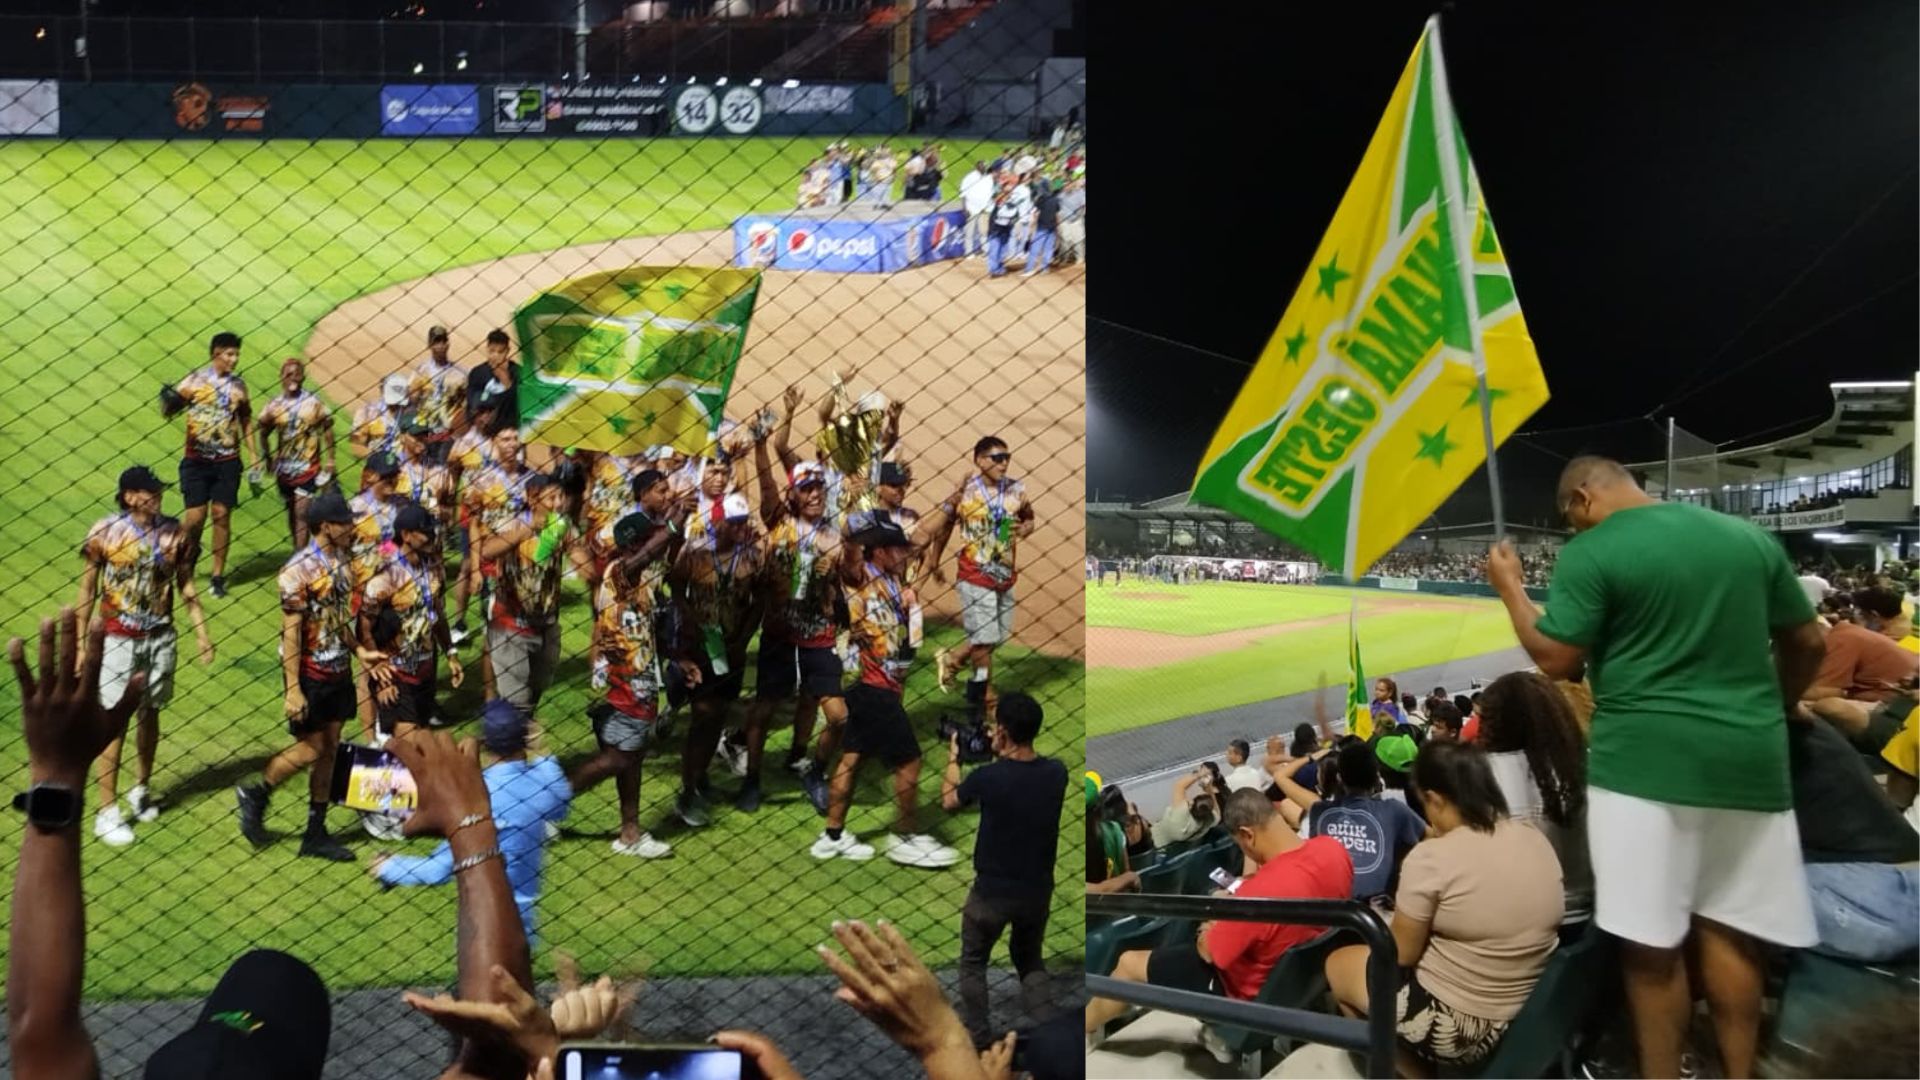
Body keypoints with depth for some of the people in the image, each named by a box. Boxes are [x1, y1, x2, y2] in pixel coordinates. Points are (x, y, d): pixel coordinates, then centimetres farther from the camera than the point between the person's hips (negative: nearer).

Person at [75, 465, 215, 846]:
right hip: (118, 639, -3)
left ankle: (140, 788, 33)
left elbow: (187, 587, 6)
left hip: (160, 637, 3)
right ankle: (107, 811, 7)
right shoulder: (104, 534, -11)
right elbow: (87, 591, -4)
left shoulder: (175, 532, -3)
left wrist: (202, 633, 2)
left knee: (150, 714, 15)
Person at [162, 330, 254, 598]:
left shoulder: (238, 386, 6)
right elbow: (168, 409, -4)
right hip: (197, 460, -2)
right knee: (195, 516, -5)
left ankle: (218, 576, 10)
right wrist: (169, 401, -27)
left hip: (227, 462, 2)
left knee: (222, 515, 1)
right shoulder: (194, 381, -2)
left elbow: (246, 423, 14)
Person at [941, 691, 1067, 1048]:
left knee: (973, 963, 21)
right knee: (1030, 960, 27)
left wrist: (952, 758, 13)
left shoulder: (988, 777, -22)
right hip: (1038, 891, 4)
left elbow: (949, 801, 0)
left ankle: (977, 1039, 28)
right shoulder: (1056, 773, -11)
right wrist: (1000, 757, 13)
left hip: (992, 892, -4)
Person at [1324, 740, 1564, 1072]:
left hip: (1458, 1026, -7)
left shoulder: (1432, 858, -22)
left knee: (1338, 963, 17)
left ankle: (1413, 1070, 16)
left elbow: (1401, 954, -12)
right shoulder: (1537, 840, -2)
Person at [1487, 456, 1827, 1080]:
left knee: (1652, 943, 2)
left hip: (1645, 760, -6)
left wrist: (1510, 589, 4)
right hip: (1749, 758, 6)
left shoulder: (1590, 552, -7)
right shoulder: (1749, 537, 11)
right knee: (1728, 929, 15)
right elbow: (1808, 645, 16)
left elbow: (1557, 661, -9)